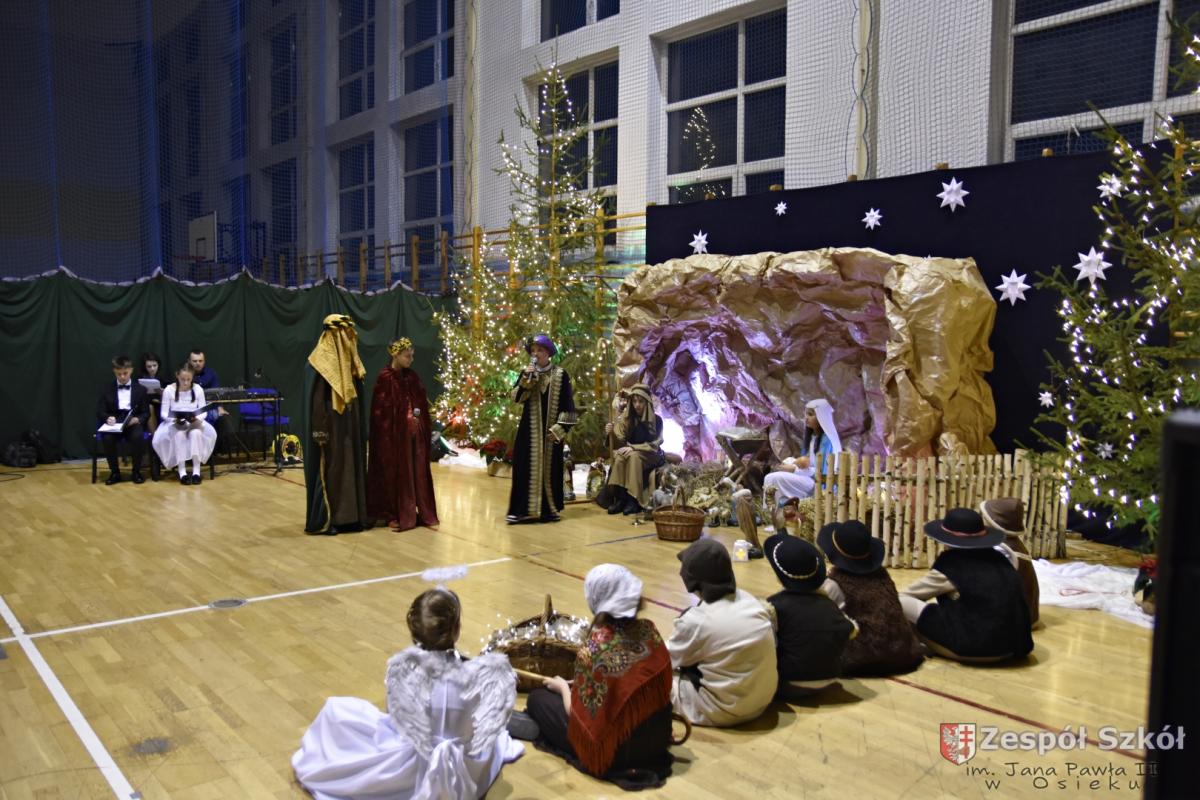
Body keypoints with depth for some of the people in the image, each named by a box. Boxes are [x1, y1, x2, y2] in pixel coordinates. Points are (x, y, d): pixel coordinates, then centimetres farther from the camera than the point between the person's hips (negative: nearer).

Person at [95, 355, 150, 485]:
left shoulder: (141, 389, 9)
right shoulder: (108, 389, 11)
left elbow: (146, 413, 6)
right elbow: (100, 411, 6)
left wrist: (137, 419, -17)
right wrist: (107, 418, -17)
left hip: (133, 423, -1)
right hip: (114, 423, 1)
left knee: (137, 436, -34)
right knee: (107, 438, -32)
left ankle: (137, 471, -14)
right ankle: (115, 472, -13)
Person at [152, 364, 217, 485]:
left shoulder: (198, 389, -4)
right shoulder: (169, 390, -8)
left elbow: (203, 411, -2)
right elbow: (164, 412, -5)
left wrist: (197, 418, -24)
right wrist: (174, 418, -25)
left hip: (194, 422, 1)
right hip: (174, 423, -1)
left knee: (196, 433, -33)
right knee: (179, 434, -35)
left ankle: (196, 471, -28)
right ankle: (182, 472, -29)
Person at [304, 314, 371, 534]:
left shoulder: (350, 363, 11)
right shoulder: (318, 362, -12)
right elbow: (315, 400, -17)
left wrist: (360, 427, 14)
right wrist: (319, 430, -21)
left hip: (349, 428, 8)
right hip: (329, 428, -8)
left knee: (351, 467, 9)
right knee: (329, 471, -4)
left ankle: (350, 515, 17)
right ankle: (324, 520, 3)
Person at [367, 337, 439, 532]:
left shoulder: (413, 377, 10)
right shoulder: (385, 378, -8)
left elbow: (422, 404, 14)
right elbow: (380, 409, -10)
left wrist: (427, 429, 7)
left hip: (415, 433, 6)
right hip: (394, 433, -6)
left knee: (418, 473, 7)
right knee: (395, 473, 2)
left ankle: (423, 513, 13)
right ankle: (394, 515, 10)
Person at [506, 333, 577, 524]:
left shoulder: (560, 374, 0)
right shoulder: (526, 373, 7)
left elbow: (567, 404, -1)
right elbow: (516, 397, -5)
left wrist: (560, 428, -8)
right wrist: (526, 380, -17)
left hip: (550, 429, -1)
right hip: (530, 429, 1)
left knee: (550, 468, 2)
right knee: (527, 468, -2)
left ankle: (549, 509, 9)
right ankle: (523, 509, 0)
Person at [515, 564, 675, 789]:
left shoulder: (592, 650, -23)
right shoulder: (650, 631, -7)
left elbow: (578, 714, -13)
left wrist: (563, 687, 9)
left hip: (615, 750, -5)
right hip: (657, 739, 6)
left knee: (538, 697, 12)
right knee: (576, 689, 28)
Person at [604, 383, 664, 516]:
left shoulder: (656, 420, -5)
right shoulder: (627, 418, 4)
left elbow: (654, 444, -12)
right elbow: (620, 439, -4)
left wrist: (633, 447, -22)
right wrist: (612, 432, -26)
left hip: (650, 455, -3)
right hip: (631, 452, 3)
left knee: (634, 456, -35)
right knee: (619, 457, -31)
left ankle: (633, 500, -38)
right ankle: (619, 498, -36)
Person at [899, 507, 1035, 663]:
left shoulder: (950, 564, -8)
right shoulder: (998, 558, 9)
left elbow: (909, 594, 6)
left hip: (973, 647, -7)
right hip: (1011, 646, 7)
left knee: (901, 602, -6)